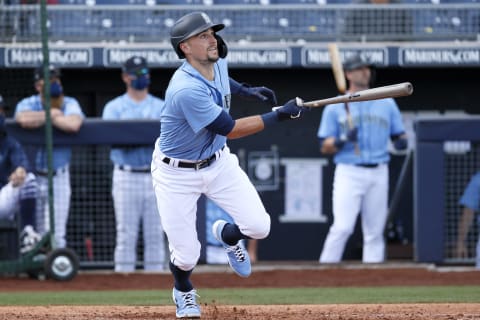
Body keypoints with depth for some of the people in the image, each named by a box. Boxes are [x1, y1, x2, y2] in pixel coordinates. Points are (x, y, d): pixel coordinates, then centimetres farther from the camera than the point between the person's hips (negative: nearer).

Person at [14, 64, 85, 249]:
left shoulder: (69, 104, -2)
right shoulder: (28, 104, -3)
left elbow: (73, 125, -25)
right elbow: (25, 120, -29)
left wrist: (45, 117, -14)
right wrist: (52, 114, -16)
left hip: (59, 177, 0)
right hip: (32, 176, 0)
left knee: (56, 233, -2)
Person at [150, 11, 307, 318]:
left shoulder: (218, 63, -8)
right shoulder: (186, 89, -34)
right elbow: (230, 129, -28)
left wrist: (244, 89, 8)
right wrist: (279, 115, -27)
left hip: (218, 162, 7)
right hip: (177, 174, -7)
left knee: (259, 226, -9)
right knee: (186, 254, -3)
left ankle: (227, 235, 28)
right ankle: (184, 291, 34)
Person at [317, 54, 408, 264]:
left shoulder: (386, 103, 14)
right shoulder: (335, 107, 7)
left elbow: (399, 136, 17)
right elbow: (325, 147, 5)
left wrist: (401, 142, -7)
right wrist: (344, 140, -15)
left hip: (379, 173, 3)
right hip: (349, 173, -3)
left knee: (375, 230, 2)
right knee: (342, 227, -15)